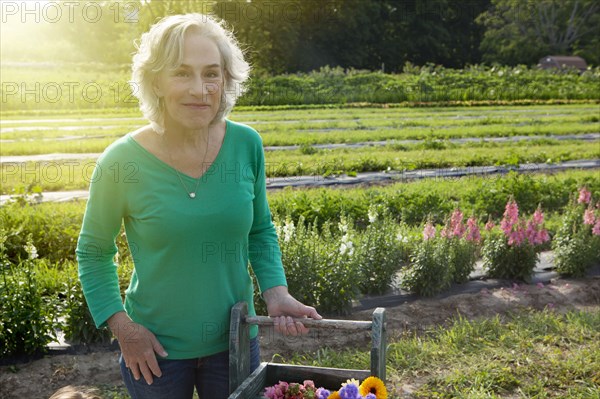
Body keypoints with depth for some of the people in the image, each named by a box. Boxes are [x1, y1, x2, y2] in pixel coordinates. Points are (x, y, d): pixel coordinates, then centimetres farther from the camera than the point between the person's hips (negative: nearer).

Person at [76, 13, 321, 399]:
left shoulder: (247, 144, -11)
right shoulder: (122, 161, -18)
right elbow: (94, 251, -3)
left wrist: (275, 291, -10)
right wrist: (121, 325, -12)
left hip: (234, 339, 3)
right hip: (155, 349, -2)